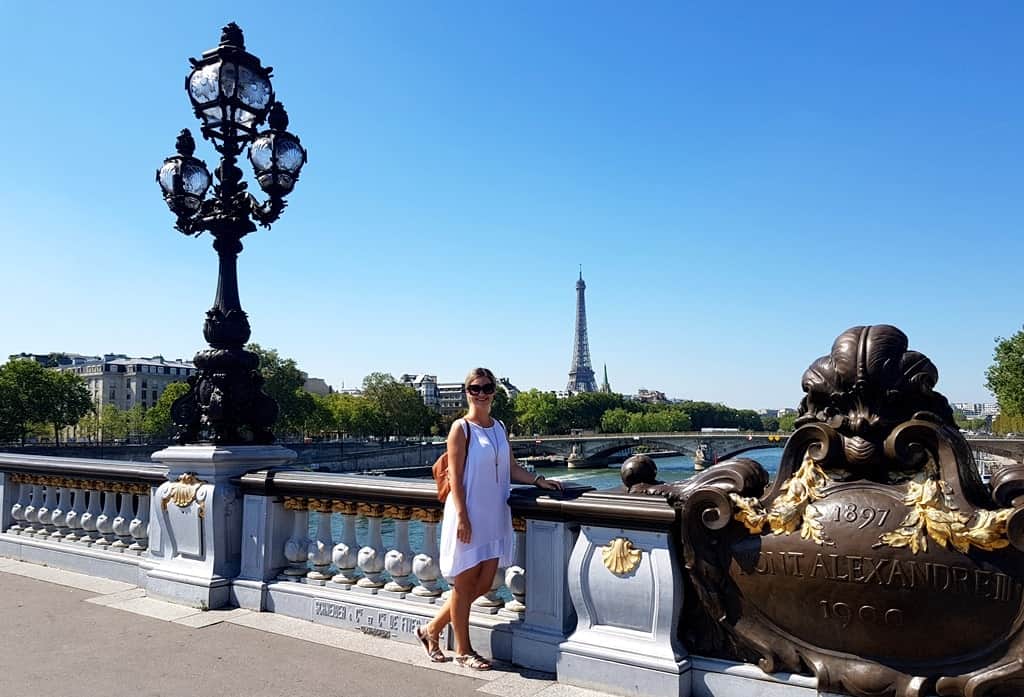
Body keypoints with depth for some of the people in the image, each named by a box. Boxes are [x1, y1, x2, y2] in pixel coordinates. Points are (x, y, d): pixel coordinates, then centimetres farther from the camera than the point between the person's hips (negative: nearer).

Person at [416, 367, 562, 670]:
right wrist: (462, 516, -18)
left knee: (484, 584, 11)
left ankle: (432, 629, 28)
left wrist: (538, 480, 0)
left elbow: (511, 468, 13)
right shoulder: (461, 428, -9)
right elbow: (455, 476, -13)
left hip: (494, 516, 7)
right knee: (464, 584, 5)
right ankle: (463, 650, 21)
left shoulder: (499, 427, 11)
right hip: (468, 515, -7)